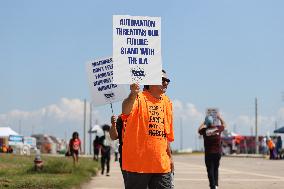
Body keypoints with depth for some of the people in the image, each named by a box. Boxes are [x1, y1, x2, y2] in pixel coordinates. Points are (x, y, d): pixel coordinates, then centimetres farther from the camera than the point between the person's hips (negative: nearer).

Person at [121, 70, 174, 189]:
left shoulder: (167, 102, 12)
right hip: (138, 163, -6)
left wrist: (169, 156, 21)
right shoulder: (139, 98, -8)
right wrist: (133, 94, -50)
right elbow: (126, 111, -32)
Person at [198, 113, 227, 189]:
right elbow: (224, 125, 20)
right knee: (216, 169, 15)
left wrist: (204, 123, 27)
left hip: (209, 153, -2)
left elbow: (199, 130, 16)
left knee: (210, 170, 2)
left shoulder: (204, 130, -9)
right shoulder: (218, 128, -4)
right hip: (218, 152, 2)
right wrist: (219, 117, 32)